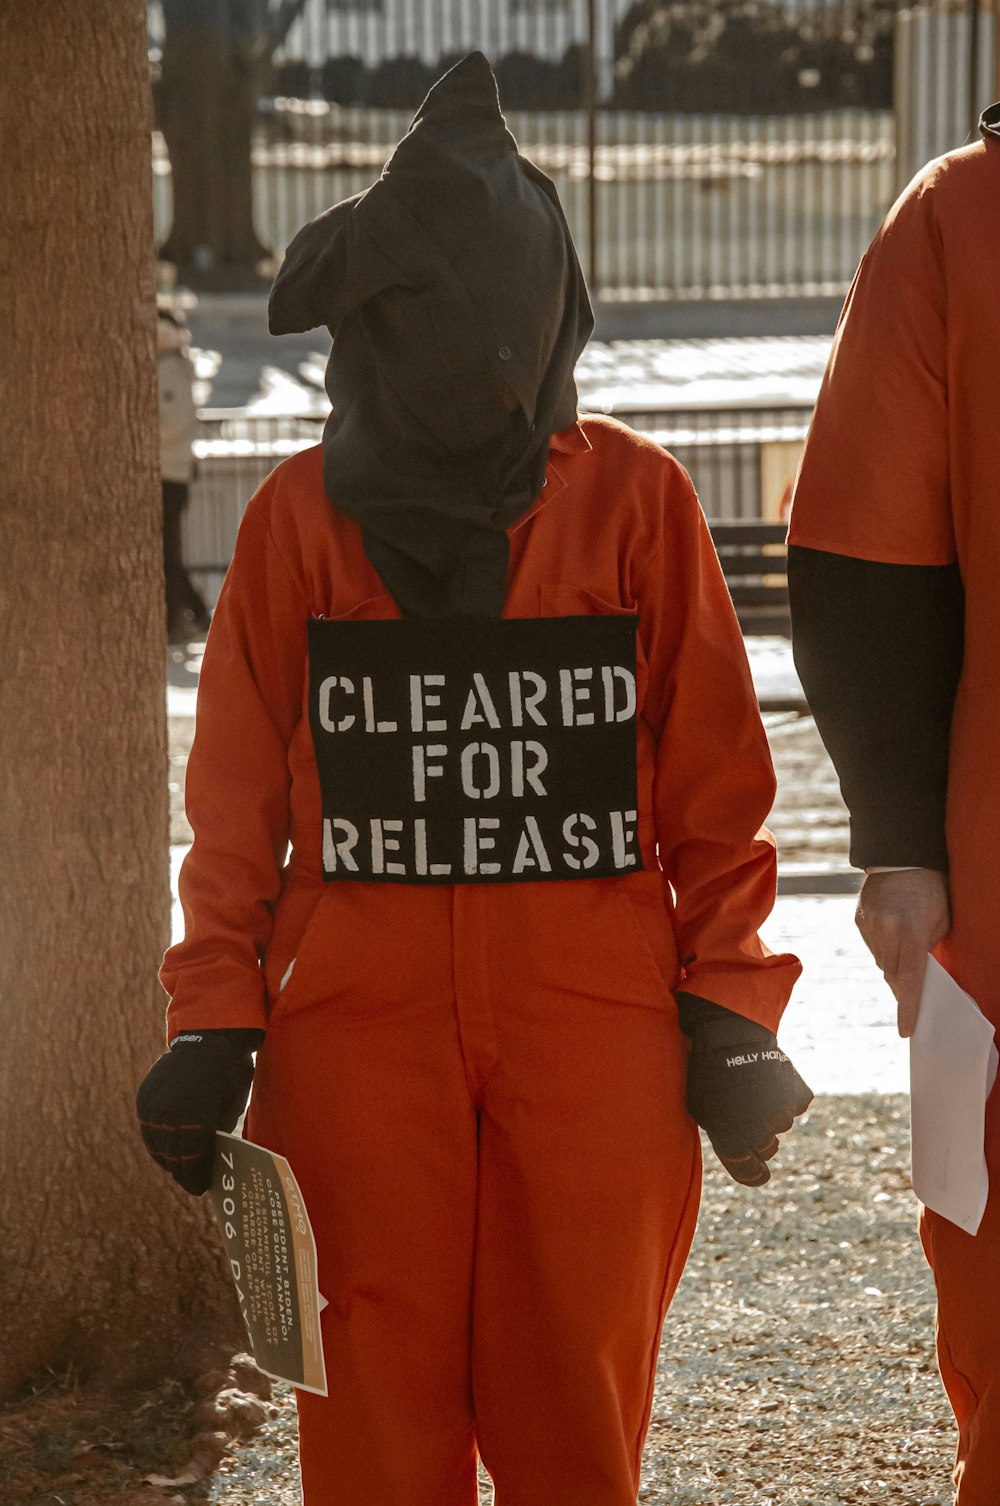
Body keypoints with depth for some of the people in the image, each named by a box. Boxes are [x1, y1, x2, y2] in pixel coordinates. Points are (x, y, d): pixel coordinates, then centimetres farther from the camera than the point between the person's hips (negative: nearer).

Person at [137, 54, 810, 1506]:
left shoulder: (636, 499, 4)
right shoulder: (300, 516, 7)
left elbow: (714, 787, 6)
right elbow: (238, 803, 9)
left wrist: (730, 1007, 1)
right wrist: (213, 1027, 3)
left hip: (594, 1020, -1)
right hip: (357, 1028, 1)